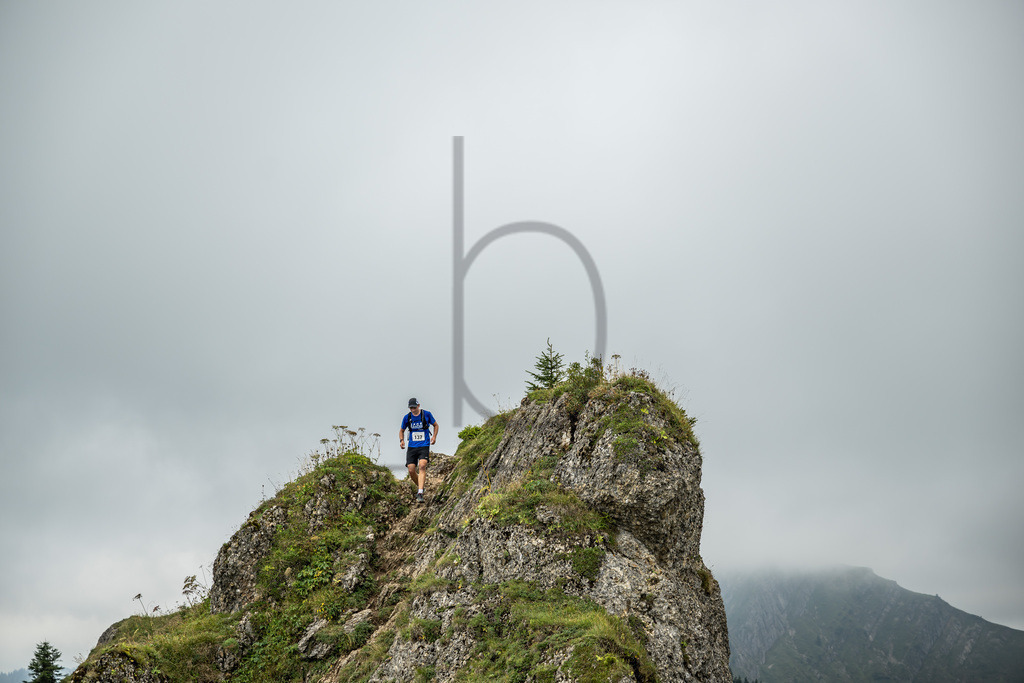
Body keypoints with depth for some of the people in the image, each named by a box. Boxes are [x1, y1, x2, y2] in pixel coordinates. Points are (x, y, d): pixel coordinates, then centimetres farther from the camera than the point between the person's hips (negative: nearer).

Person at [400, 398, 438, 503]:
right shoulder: (407, 417, 3)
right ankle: (420, 486, 24)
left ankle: (420, 493, -28)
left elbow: (435, 425, 13)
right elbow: (402, 431, 18)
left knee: (422, 466, -24)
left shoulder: (426, 414, -2)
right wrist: (401, 440, -2)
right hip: (412, 447, 3)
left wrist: (434, 436, -3)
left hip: (424, 446, -3)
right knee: (411, 470, -6)